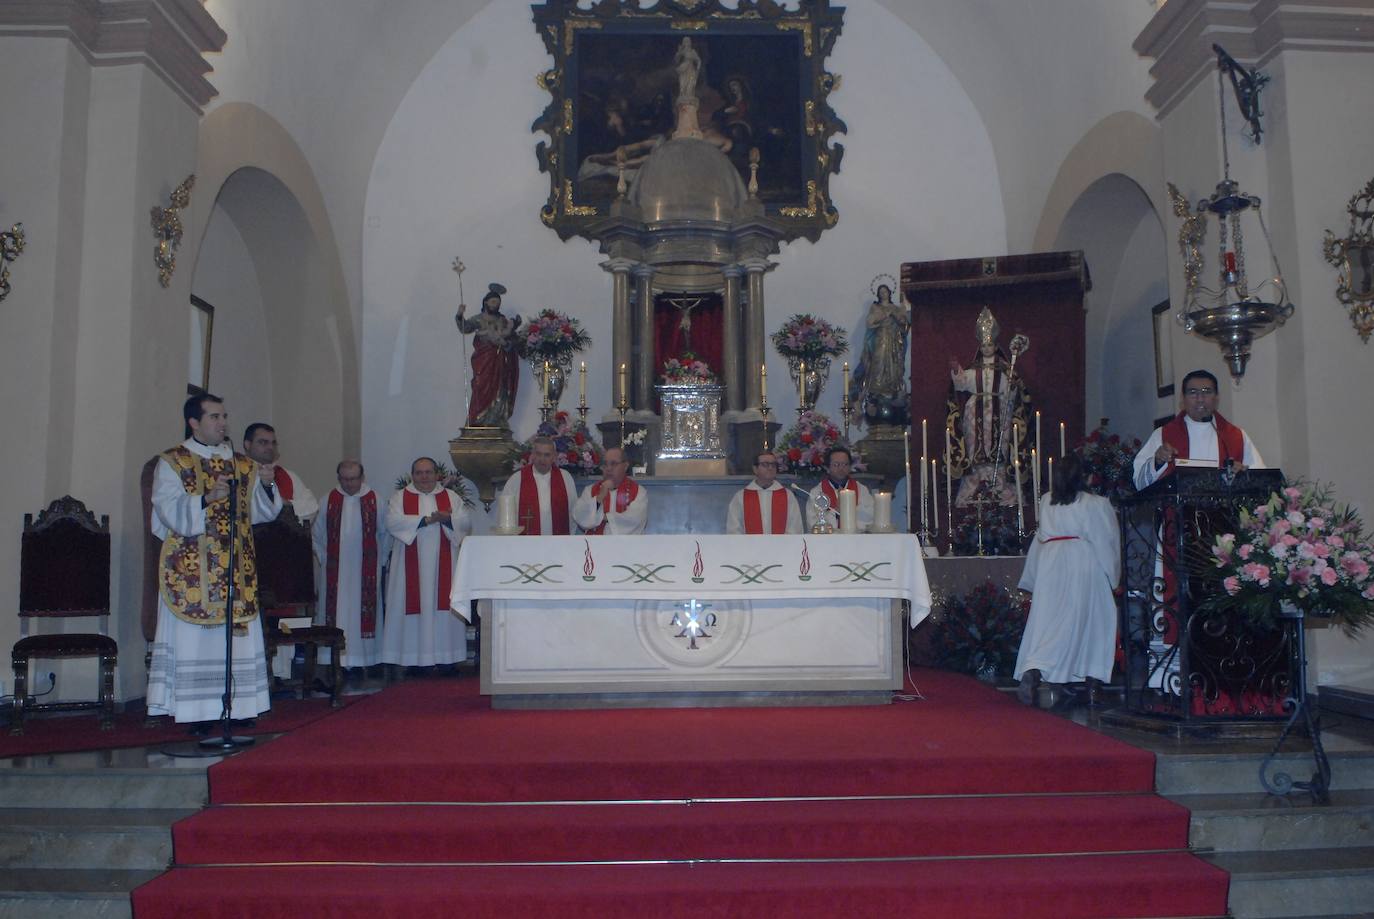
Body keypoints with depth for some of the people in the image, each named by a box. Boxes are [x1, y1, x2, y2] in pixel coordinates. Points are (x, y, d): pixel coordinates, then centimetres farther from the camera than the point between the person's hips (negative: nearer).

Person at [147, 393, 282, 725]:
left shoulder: (243, 465, 13)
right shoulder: (172, 463, 1)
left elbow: (262, 512, 8)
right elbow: (170, 512, -12)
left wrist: (265, 485, -11)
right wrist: (207, 499, -27)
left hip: (237, 571, 4)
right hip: (191, 571, -4)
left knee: (237, 638, 3)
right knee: (194, 638, -4)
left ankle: (238, 709, 9)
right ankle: (198, 716, 1)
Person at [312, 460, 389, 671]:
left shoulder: (374, 500, 1)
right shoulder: (329, 500, 3)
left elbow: (385, 532, 7)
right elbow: (317, 533, 10)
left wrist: (379, 559, 4)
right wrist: (324, 558, 5)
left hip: (366, 571, 0)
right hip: (335, 571, 1)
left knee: (364, 613, 2)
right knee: (337, 613, 0)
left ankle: (365, 658, 7)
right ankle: (336, 660, 3)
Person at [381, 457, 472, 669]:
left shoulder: (451, 497, 12)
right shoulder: (400, 498, 8)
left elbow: (466, 522, 1)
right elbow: (393, 522, -10)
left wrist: (447, 519, -18)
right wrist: (427, 520, -14)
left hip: (442, 566, 1)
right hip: (412, 567, -1)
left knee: (443, 607, -1)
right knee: (414, 606, -4)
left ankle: (446, 656, 1)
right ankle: (413, 658, -1)